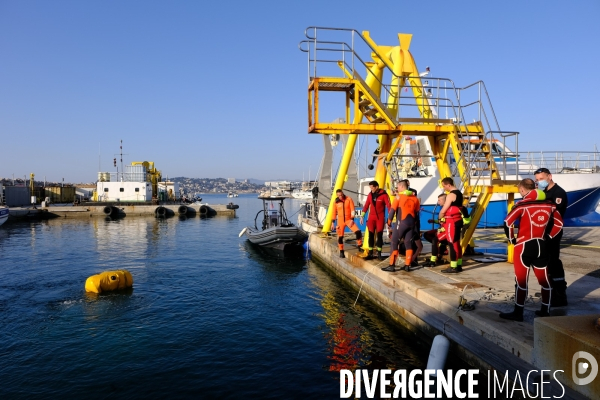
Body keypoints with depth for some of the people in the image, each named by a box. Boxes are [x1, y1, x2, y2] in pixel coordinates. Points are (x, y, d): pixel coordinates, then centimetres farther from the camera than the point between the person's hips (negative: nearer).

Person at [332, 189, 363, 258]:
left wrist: (352, 219, -13)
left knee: (358, 232, -18)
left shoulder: (349, 199, -6)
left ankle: (360, 246, 0)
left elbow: (352, 210, -6)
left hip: (349, 220, -2)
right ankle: (341, 252, 19)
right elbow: (334, 212, 9)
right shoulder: (336, 202, 1)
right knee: (340, 237, 4)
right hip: (340, 221, 2)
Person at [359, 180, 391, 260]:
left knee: (379, 235, 0)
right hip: (371, 217, 4)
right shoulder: (370, 195, 3)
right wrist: (362, 216, 9)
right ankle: (370, 253, 9)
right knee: (371, 235, 4)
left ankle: (378, 253, 7)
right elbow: (366, 205, 9)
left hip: (380, 218, -4)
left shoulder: (384, 195, -10)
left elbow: (389, 206, -11)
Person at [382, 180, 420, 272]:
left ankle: (392, 265, -2)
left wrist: (389, 222, 3)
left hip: (401, 222, -5)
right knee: (408, 244, 10)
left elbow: (392, 210, -6)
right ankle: (407, 265, 10)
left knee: (394, 243, 0)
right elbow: (417, 212, 14)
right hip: (411, 223, 6)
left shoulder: (399, 196, -6)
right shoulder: (415, 198, 10)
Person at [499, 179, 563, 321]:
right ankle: (545, 311, 25)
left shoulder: (523, 205, -12)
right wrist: (547, 237, 16)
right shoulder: (550, 204, 5)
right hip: (541, 246, 6)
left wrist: (512, 239, -5)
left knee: (521, 280, 1)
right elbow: (559, 224, 12)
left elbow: (508, 222, -18)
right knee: (544, 280, 15)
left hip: (524, 246, -6)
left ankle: (518, 313, 6)